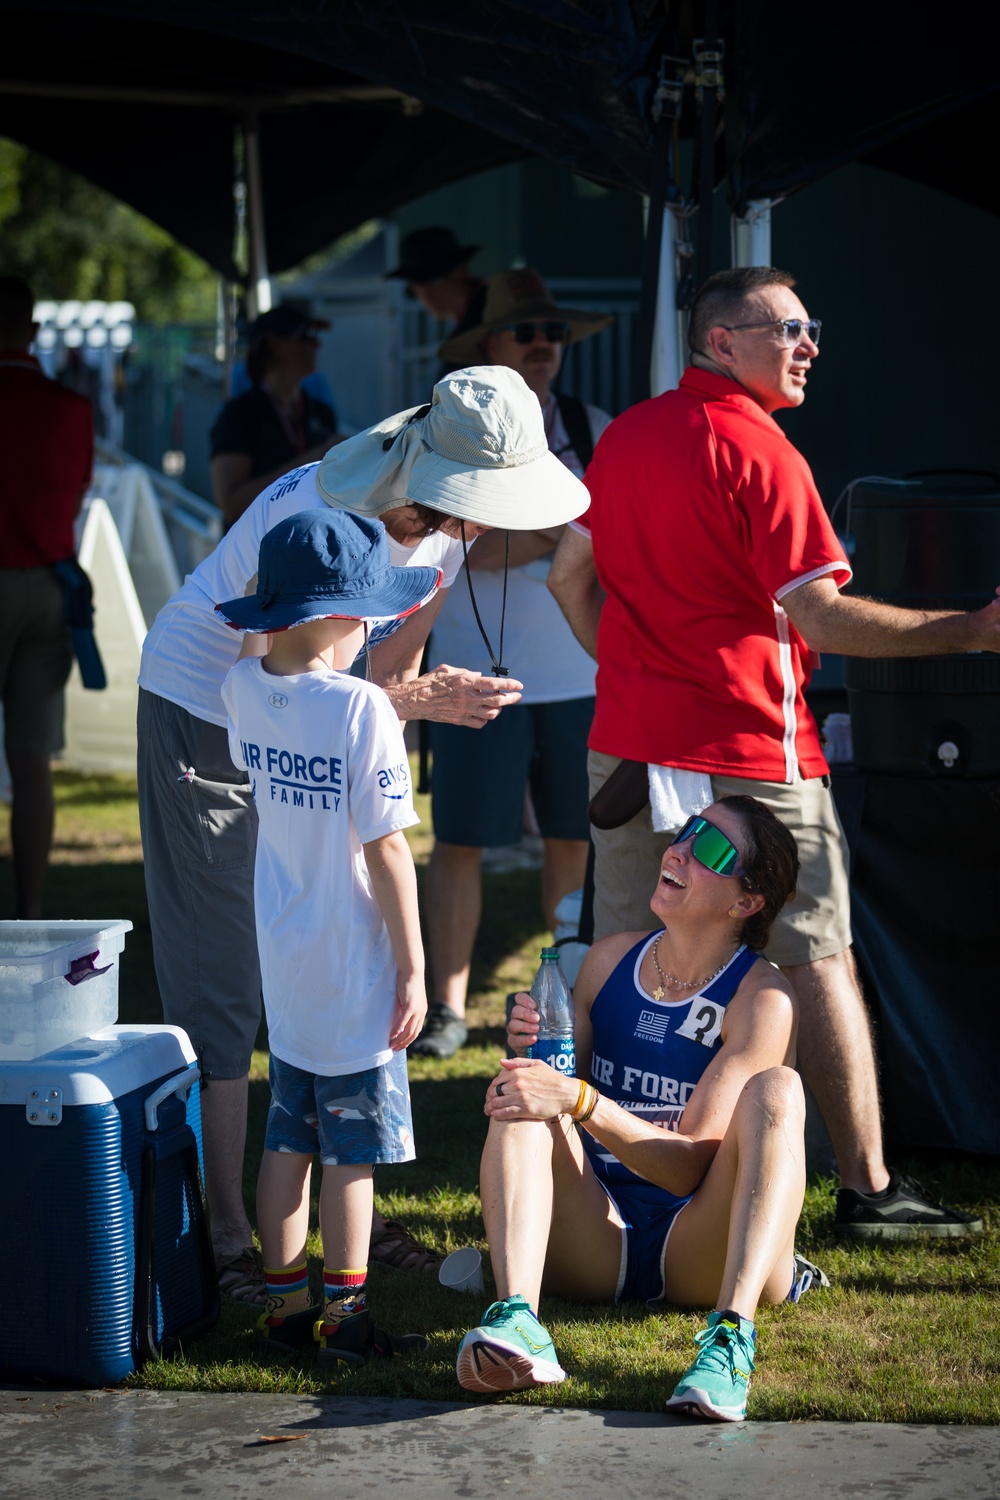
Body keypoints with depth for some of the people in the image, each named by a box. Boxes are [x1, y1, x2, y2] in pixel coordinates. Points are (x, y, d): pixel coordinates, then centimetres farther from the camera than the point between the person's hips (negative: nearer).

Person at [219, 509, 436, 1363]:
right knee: (354, 1144, 3)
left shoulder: (244, 688, -3)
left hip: (282, 967, 6)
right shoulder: (363, 706, -20)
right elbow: (386, 850, -18)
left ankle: (286, 1303, 21)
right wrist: (413, 966, -11)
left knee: (289, 1135, 15)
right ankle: (344, 1318, 8)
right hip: (353, 971, -6)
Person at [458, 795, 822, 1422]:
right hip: (596, 1244, 4)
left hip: (701, 1252, -4)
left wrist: (580, 1101, -29)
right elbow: (562, 1092, 17)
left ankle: (732, 1335, -47)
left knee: (776, 1089, -26)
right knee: (520, 1095, -19)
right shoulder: (611, 960, 8)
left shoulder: (762, 997, -7)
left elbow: (690, 1165, -16)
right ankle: (516, 1321, -44)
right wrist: (533, 1050, -6)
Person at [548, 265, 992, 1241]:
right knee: (818, 962, 0)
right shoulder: (757, 453, -14)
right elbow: (822, 618, -19)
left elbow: (570, 577, 17)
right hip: (748, 755, -7)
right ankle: (868, 1190, 3)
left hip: (629, 741, 7)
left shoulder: (627, 436, 9)